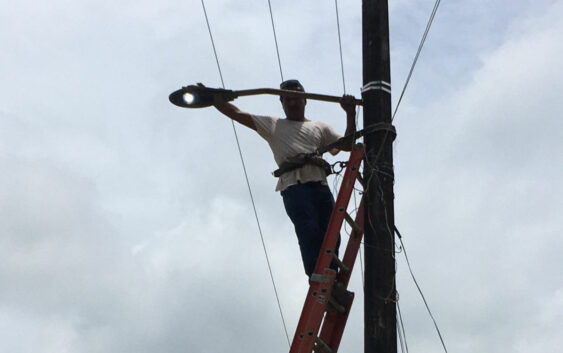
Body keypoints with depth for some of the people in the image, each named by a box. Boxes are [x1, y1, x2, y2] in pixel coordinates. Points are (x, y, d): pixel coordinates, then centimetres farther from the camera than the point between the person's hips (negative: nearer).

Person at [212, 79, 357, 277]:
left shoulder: (320, 127, 32)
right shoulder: (273, 125, 28)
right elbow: (236, 114, 24)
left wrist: (350, 114, 11)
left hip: (320, 185, 3)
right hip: (294, 186, -3)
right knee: (309, 230, -23)